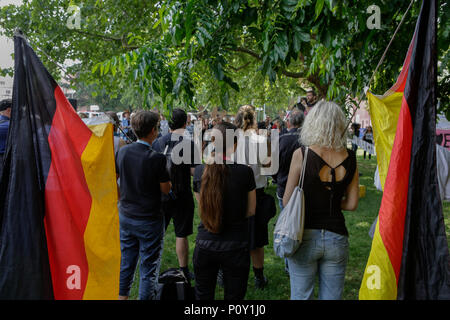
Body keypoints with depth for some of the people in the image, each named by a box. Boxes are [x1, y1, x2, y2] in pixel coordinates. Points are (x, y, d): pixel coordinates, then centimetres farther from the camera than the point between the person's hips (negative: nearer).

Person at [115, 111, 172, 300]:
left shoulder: (123, 152, -3)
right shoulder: (156, 158, -19)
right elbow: (166, 190, -11)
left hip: (125, 217, 6)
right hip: (149, 220, -6)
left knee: (125, 263, 18)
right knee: (149, 267, 7)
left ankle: (122, 295, 29)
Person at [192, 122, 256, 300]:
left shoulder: (200, 171, -5)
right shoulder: (244, 172, -13)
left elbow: (202, 207, 7)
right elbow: (251, 211, -2)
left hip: (204, 245, 2)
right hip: (235, 247, -2)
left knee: (203, 295, 19)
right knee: (233, 296, 12)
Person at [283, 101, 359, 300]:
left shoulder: (301, 154, -12)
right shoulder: (350, 159, -3)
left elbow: (287, 201, -7)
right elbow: (352, 204, 3)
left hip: (305, 236, -2)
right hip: (336, 237, 3)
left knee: (300, 296, 11)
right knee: (331, 296, 14)